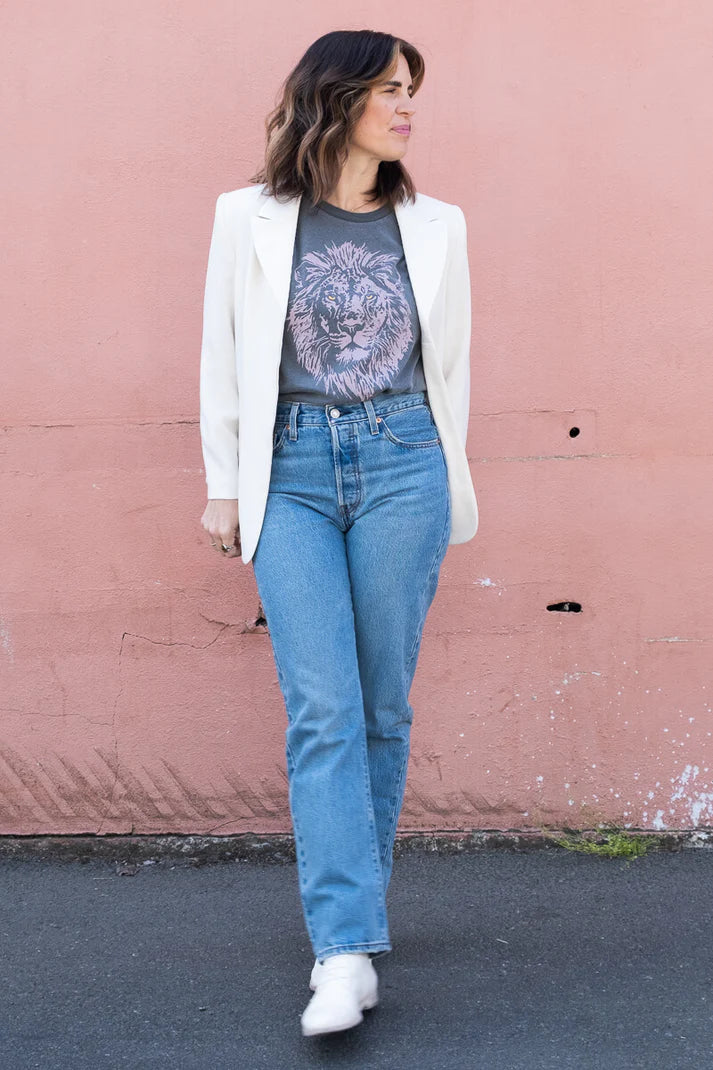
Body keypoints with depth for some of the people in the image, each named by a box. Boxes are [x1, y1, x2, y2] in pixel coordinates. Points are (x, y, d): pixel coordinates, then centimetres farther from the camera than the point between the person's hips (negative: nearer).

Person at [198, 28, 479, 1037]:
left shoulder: (435, 226, 9)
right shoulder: (250, 218, 5)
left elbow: (452, 364, 15)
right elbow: (224, 355, 8)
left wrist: (441, 482, 14)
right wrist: (225, 485, 7)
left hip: (402, 463, 2)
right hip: (292, 472, -1)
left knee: (383, 706, 5)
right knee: (322, 710, -9)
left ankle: (352, 908, 23)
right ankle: (347, 951, -8)